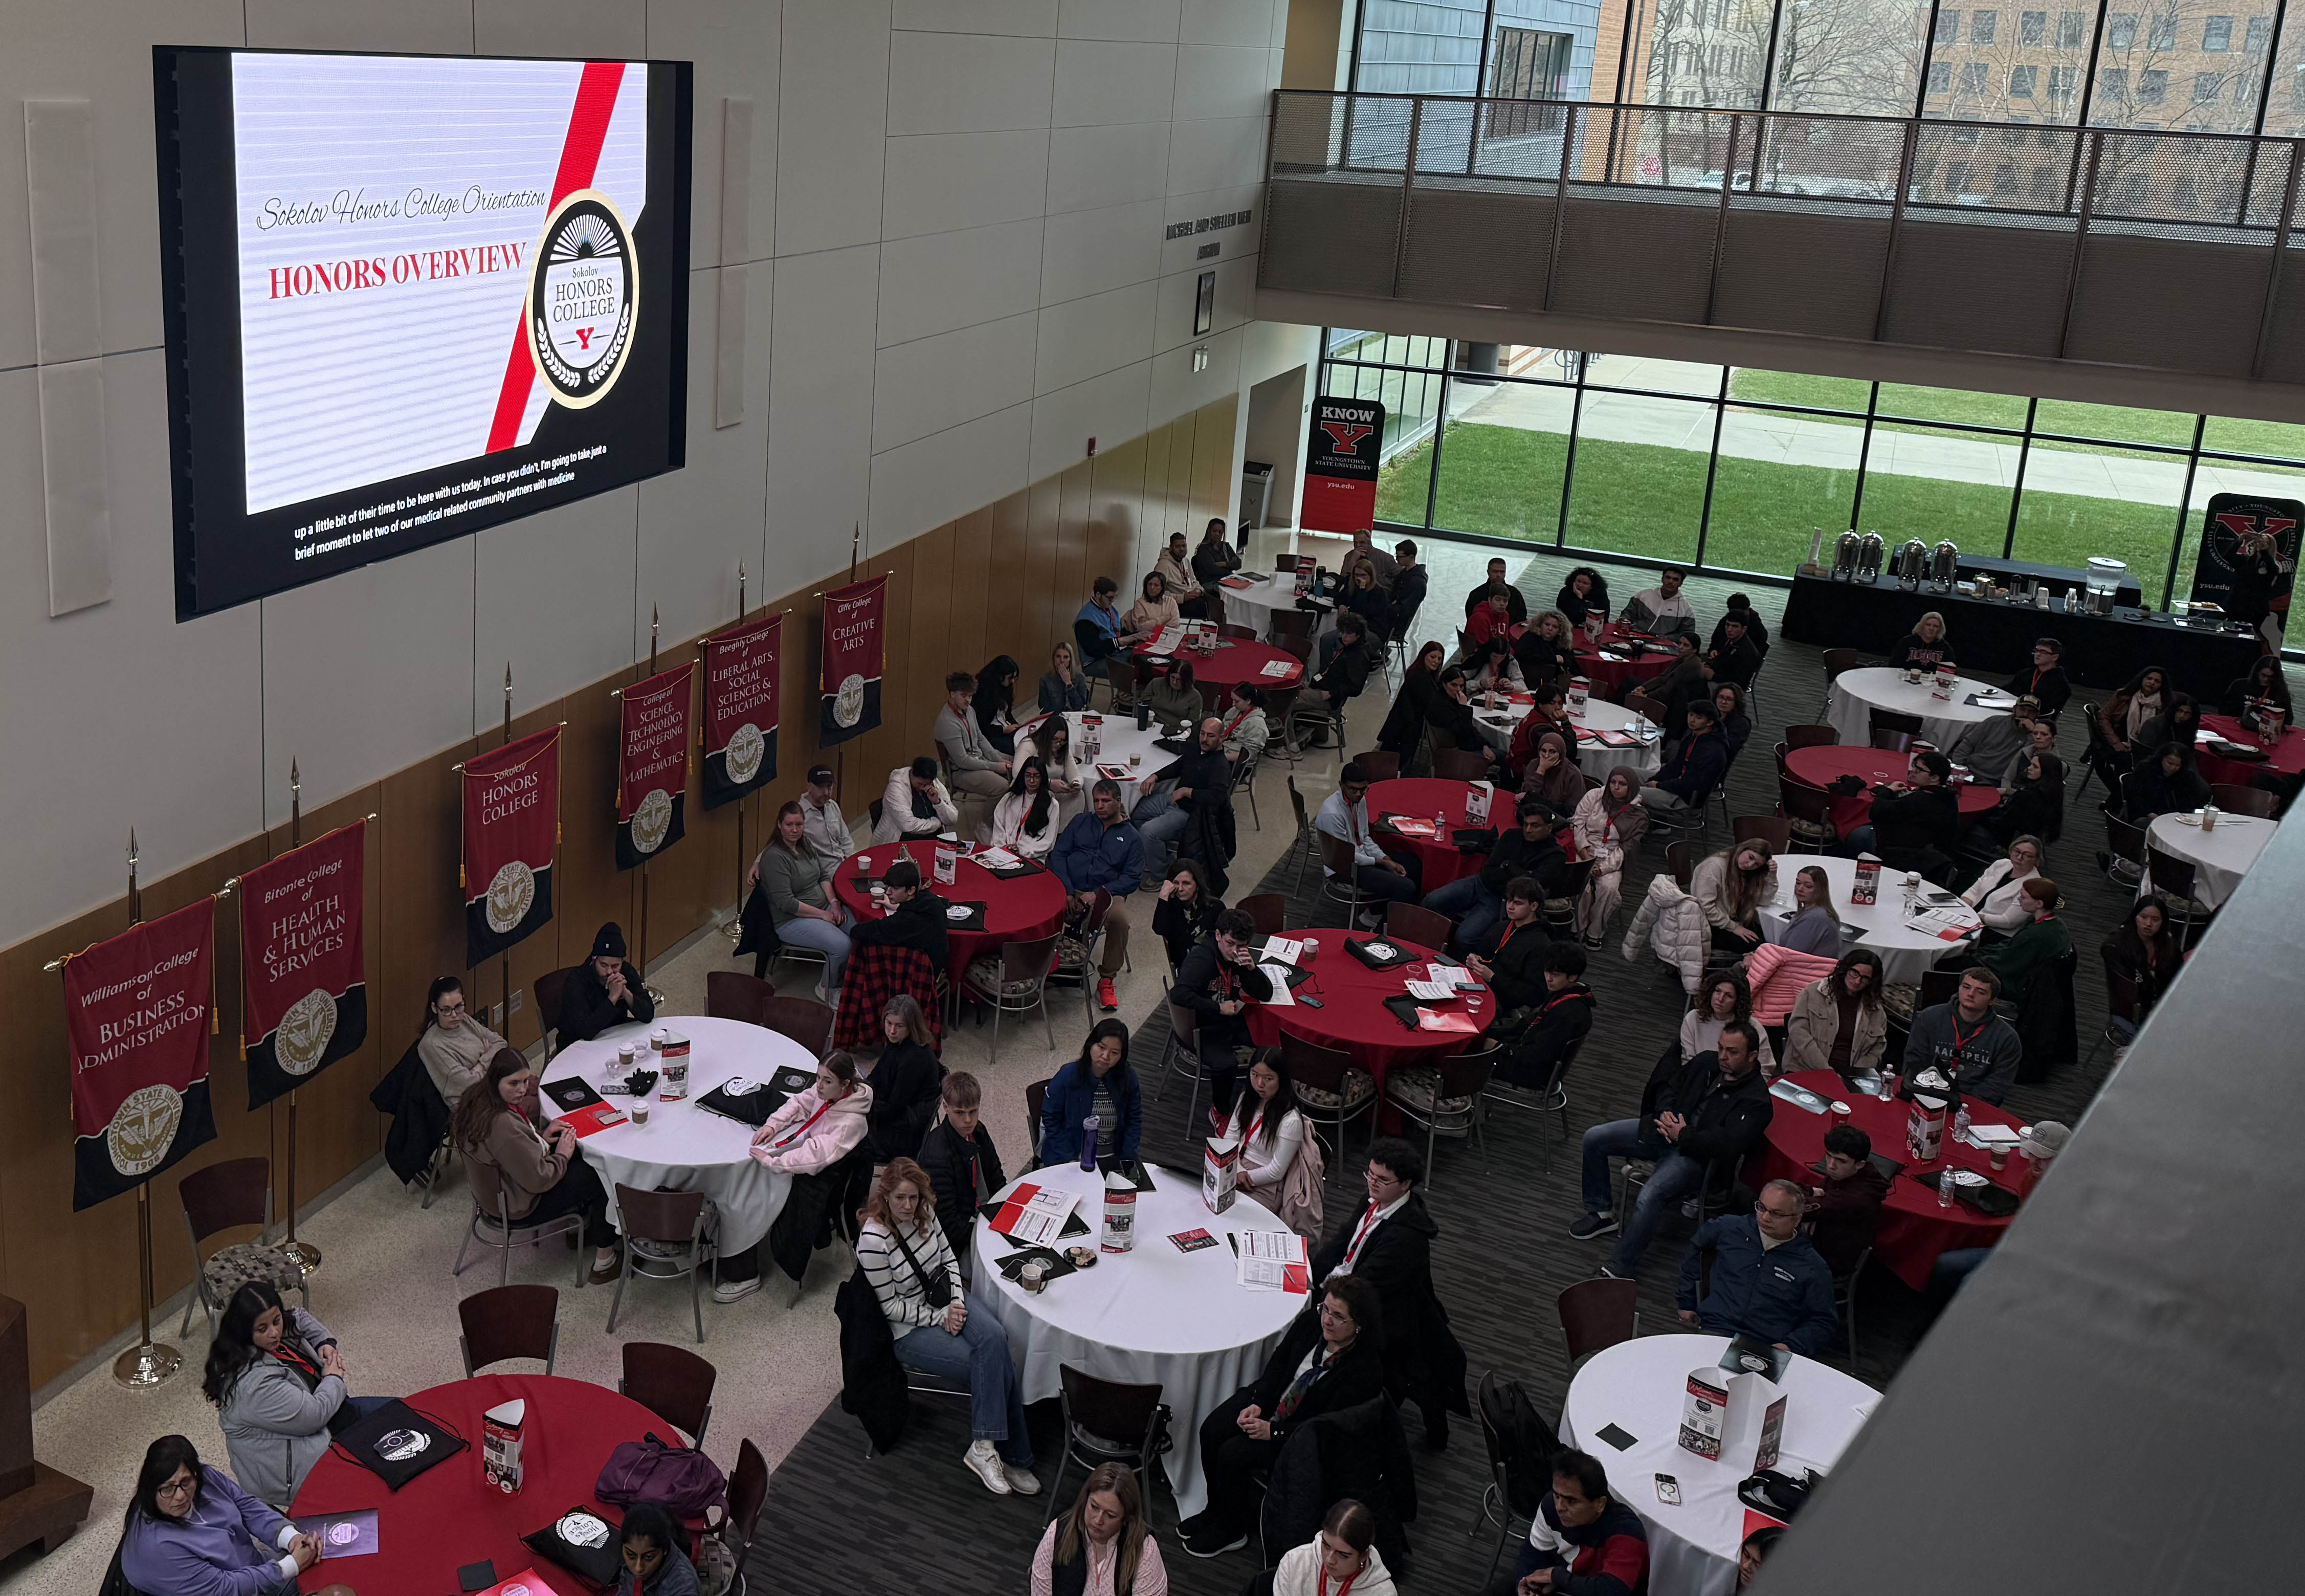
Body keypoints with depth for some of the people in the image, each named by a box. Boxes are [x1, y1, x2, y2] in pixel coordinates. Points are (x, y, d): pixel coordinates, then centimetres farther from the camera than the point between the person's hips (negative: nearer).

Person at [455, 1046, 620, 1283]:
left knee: (583, 1156, 17)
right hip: (517, 1208, -9)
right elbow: (538, 1179, -29)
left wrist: (540, 1137, -1)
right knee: (599, 1178, 0)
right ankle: (605, 1259, 14)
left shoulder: (477, 1097, -9)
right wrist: (562, 1155, -12)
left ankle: (582, 1225, 32)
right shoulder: (502, 1124, -38)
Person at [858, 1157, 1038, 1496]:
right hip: (909, 1329, -6)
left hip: (946, 1300, 6)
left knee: (994, 1338, -24)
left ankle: (984, 1447, -21)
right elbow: (891, 1306, -16)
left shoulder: (924, 1213, -3)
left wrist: (957, 1303, -5)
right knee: (995, 1365, -21)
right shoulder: (873, 1241, -23)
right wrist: (941, 1317, -15)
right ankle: (1011, 1455, -13)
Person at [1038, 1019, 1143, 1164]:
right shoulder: (1068, 1076, -11)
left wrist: (1127, 1159, -3)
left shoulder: (1128, 1078, -3)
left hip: (1112, 1158, 2)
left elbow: (1134, 1120, 7)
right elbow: (1051, 1119, -5)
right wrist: (1069, 1160, -10)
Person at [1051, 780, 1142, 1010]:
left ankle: (1107, 980, -19)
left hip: (1105, 894, -1)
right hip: (1070, 890, 1)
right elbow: (1058, 856, 9)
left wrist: (1098, 894, -12)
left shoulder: (1131, 837, 14)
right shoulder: (1080, 823, 19)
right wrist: (1067, 892, -8)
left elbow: (1133, 878, 4)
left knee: (1119, 918, -36)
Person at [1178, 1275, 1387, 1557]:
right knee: (1212, 1431, -11)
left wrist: (1273, 1431, -25)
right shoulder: (1311, 1322, -12)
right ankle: (1218, 1510, 12)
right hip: (1273, 1400, 6)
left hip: (1305, 1434, -6)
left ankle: (1231, 1531, 6)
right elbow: (1279, 1361, 3)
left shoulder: (1366, 1369, -27)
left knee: (1234, 1454, -20)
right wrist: (1258, 1404, -9)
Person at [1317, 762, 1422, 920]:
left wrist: (1386, 859, -4)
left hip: (1361, 855, 9)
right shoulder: (1332, 814, -28)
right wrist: (1382, 862, -14)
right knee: (1406, 888, -18)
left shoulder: (1360, 800, 0)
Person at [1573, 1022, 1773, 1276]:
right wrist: (1665, 1113, -1)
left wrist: (1683, 1135, -18)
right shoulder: (1706, 1062, 8)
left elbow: (1729, 1144, -24)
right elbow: (1668, 1086, 21)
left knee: (1650, 1196, -34)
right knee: (1595, 1138, -2)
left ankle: (1619, 1270, -21)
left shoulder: (1757, 1100, -14)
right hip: (1667, 1131, 8)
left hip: (1696, 1156, -8)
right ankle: (1602, 1212, 14)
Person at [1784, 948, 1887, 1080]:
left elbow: (1875, 1053, 16)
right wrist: (1825, 1070, -12)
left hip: (1849, 1079, 3)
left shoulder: (1877, 1011, 14)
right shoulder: (1814, 992, 5)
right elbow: (1798, 1030, -4)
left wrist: (1856, 1077, -4)